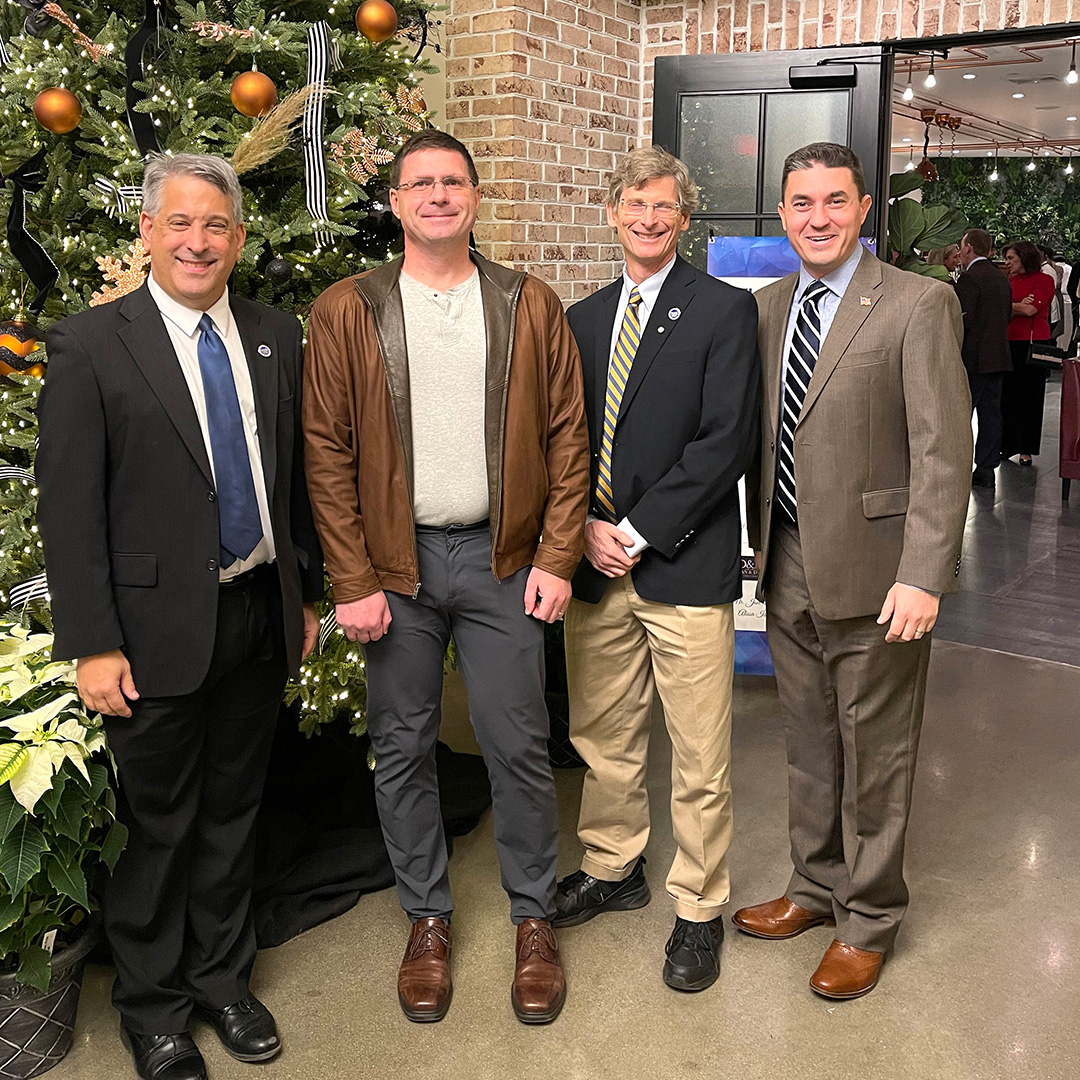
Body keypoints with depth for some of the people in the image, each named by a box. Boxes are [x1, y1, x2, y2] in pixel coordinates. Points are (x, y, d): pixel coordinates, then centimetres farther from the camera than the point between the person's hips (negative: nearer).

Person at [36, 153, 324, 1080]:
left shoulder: (277, 338, 6)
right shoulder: (89, 347, -9)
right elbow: (69, 510, -11)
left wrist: (307, 592, 12)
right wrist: (92, 645, -13)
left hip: (261, 615, 4)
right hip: (159, 630, -4)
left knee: (234, 811, 18)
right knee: (161, 826, 10)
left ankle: (222, 977, 38)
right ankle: (151, 1005, 32)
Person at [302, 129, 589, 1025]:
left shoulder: (530, 306, 3)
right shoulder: (346, 313, 0)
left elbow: (567, 436, 3)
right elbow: (328, 454, -2)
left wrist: (556, 558, -4)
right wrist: (353, 582, -7)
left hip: (501, 556, 0)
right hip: (396, 562, 0)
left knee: (519, 746, 5)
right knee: (402, 748, 10)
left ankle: (534, 918, 25)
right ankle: (427, 918, 29)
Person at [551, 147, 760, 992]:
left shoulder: (724, 311, -3)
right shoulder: (582, 318, 14)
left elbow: (728, 440, -12)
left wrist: (638, 531, -14)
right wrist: (585, 528, -4)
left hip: (684, 566, -5)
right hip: (596, 565, 5)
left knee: (700, 756, 3)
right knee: (603, 738, 16)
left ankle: (699, 908, 20)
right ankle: (613, 868, 36)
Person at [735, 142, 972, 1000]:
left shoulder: (919, 305, -10)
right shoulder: (767, 307, 9)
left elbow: (944, 452, -15)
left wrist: (924, 577, -20)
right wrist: (759, 539, 13)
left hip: (873, 575, -5)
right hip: (788, 570, 6)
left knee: (874, 757, 9)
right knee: (809, 746, 19)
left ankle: (869, 920, 27)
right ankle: (816, 887, 38)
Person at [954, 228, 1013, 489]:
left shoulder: (969, 279, -14)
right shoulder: (1002, 278, 13)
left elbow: (963, 320, -19)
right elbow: (1007, 315, 17)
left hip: (974, 358, -8)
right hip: (999, 356, 8)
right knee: (990, 411, 9)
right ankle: (987, 468, 12)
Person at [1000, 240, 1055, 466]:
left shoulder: (1044, 280, -3)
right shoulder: (1009, 281, 13)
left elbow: (1030, 310, -15)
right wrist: (1019, 306, -11)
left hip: (1032, 343, -5)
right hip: (1009, 343, 5)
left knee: (1029, 396, 0)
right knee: (1008, 395, 6)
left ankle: (1026, 450, 6)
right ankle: (1008, 445, 15)